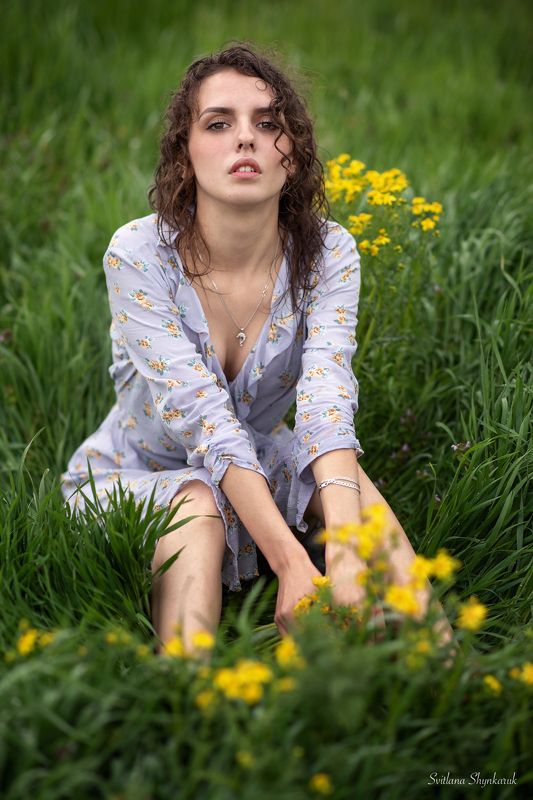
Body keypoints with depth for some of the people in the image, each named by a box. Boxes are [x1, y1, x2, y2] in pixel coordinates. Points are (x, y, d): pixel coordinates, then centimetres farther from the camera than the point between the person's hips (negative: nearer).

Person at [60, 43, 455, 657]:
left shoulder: (326, 252, -15)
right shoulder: (140, 255, -22)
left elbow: (327, 398, -29)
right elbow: (203, 416, -31)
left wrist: (346, 550, -46)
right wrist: (292, 561, -41)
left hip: (258, 471, 3)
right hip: (132, 476, -2)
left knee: (350, 482, -27)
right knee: (200, 508, -35)